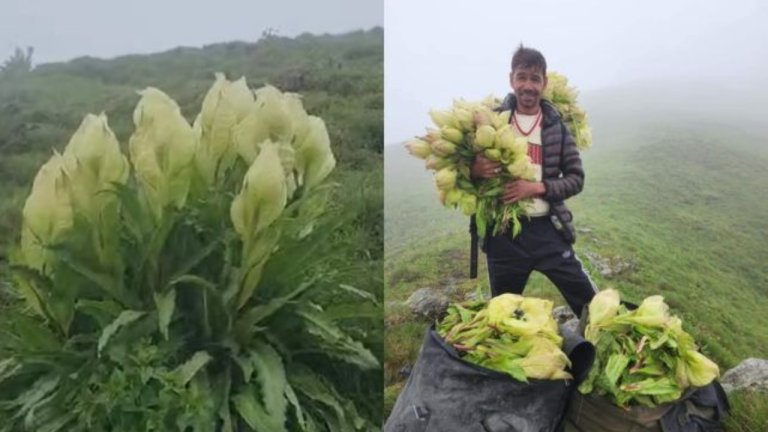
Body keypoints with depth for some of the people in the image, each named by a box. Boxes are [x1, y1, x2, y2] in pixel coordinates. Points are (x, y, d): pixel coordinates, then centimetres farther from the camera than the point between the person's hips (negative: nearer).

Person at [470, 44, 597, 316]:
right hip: (503, 233, 0)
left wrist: (537, 187, -16)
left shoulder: (556, 125, 1)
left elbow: (576, 178, 1)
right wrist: (475, 170, -20)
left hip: (547, 230, 0)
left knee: (591, 304, 7)